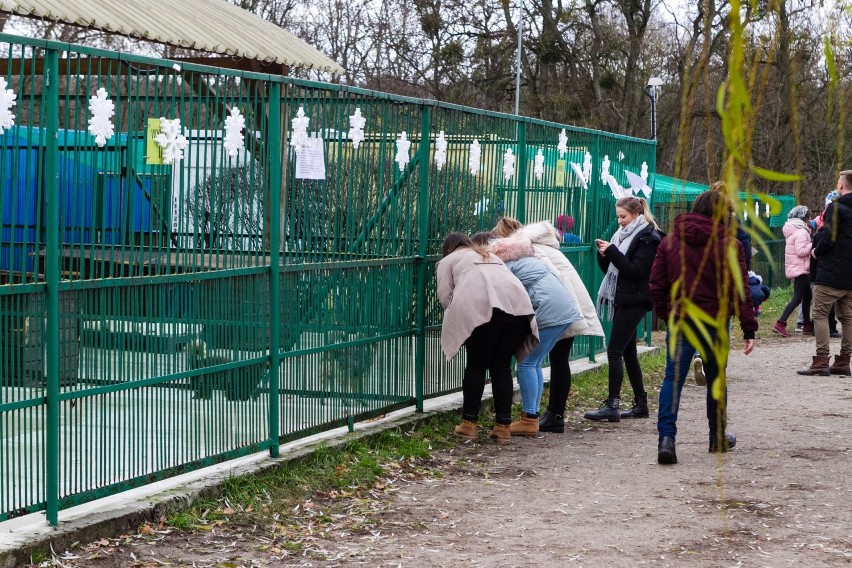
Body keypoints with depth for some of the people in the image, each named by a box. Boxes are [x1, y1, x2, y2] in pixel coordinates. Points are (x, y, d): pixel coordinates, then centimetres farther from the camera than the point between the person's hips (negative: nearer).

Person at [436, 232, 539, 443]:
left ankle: (469, 423, 10)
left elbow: (445, 296, 12)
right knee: (502, 366, 11)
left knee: (476, 365, 7)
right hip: (517, 303, 4)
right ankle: (503, 426, 9)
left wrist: (459, 315, 28)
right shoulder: (491, 256, 41)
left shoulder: (448, 261, 25)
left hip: (482, 306, -4)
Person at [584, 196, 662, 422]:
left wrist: (612, 251, -19)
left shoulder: (647, 238, -9)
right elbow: (609, 269, 17)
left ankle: (612, 405, -12)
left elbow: (635, 270, -18)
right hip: (622, 300, 9)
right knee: (628, 352, 11)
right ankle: (641, 403, 18)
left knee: (615, 350, -12)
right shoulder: (623, 234, 16)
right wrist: (604, 255, -2)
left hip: (634, 301, -9)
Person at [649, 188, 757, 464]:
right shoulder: (729, 245, -6)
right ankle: (718, 437, 27)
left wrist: (665, 314, 18)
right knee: (716, 379, 14)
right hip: (715, 322, -1)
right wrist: (748, 329, -3)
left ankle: (666, 435, -20)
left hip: (679, 320, 2)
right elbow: (740, 290, -7)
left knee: (673, 378, -1)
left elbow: (657, 285, 6)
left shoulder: (669, 242, 5)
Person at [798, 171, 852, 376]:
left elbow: (828, 238, -20)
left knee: (820, 314, -2)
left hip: (830, 274, -7)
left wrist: (817, 251, -1)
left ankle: (822, 360, -9)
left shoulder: (835, 208, -12)